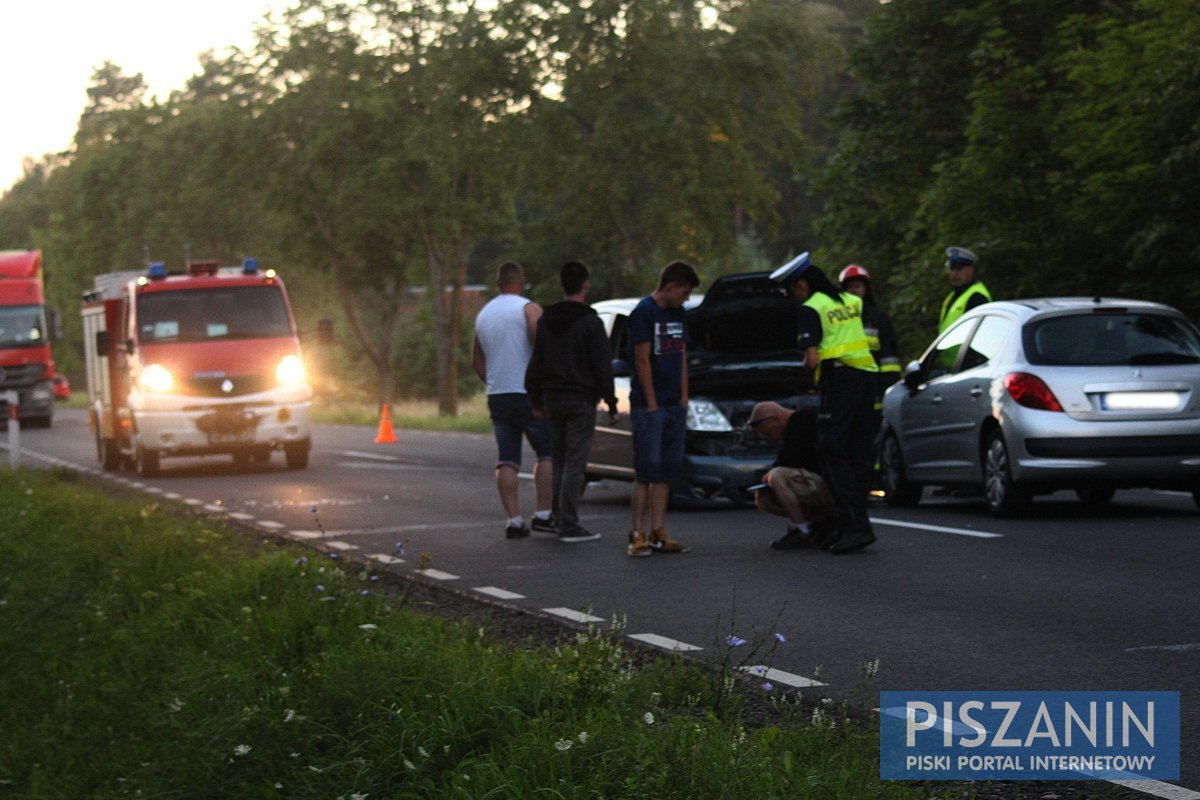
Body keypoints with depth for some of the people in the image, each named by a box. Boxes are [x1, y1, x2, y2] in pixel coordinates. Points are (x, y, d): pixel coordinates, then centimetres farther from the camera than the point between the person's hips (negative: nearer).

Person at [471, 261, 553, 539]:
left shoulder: (483, 314, 14)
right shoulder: (529, 308, -7)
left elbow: (476, 359, 20)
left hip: (497, 398, 6)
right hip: (528, 393, -6)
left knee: (507, 461, 4)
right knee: (548, 453, 3)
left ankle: (513, 519, -3)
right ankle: (543, 513, -5)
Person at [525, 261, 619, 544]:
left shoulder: (546, 320, 7)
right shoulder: (590, 322, -10)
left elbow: (536, 364, 10)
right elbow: (603, 367, -12)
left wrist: (536, 400, 17)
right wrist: (611, 404, -7)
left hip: (553, 400, 6)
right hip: (581, 400, -6)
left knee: (559, 462, 15)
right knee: (574, 464, -6)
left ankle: (558, 517, 17)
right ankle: (568, 526, -8)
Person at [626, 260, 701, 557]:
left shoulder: (677, 314, 16)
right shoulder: (643, 312, -8)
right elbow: (643, 360, -12)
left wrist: (683, 399, 10)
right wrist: (652, 404, -13)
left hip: (674, 407, 7)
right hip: (648, 405, -7)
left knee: (665, 473, 6)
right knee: (647, 471, -9)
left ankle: (658, 533, 8)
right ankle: (638, 534, -6)